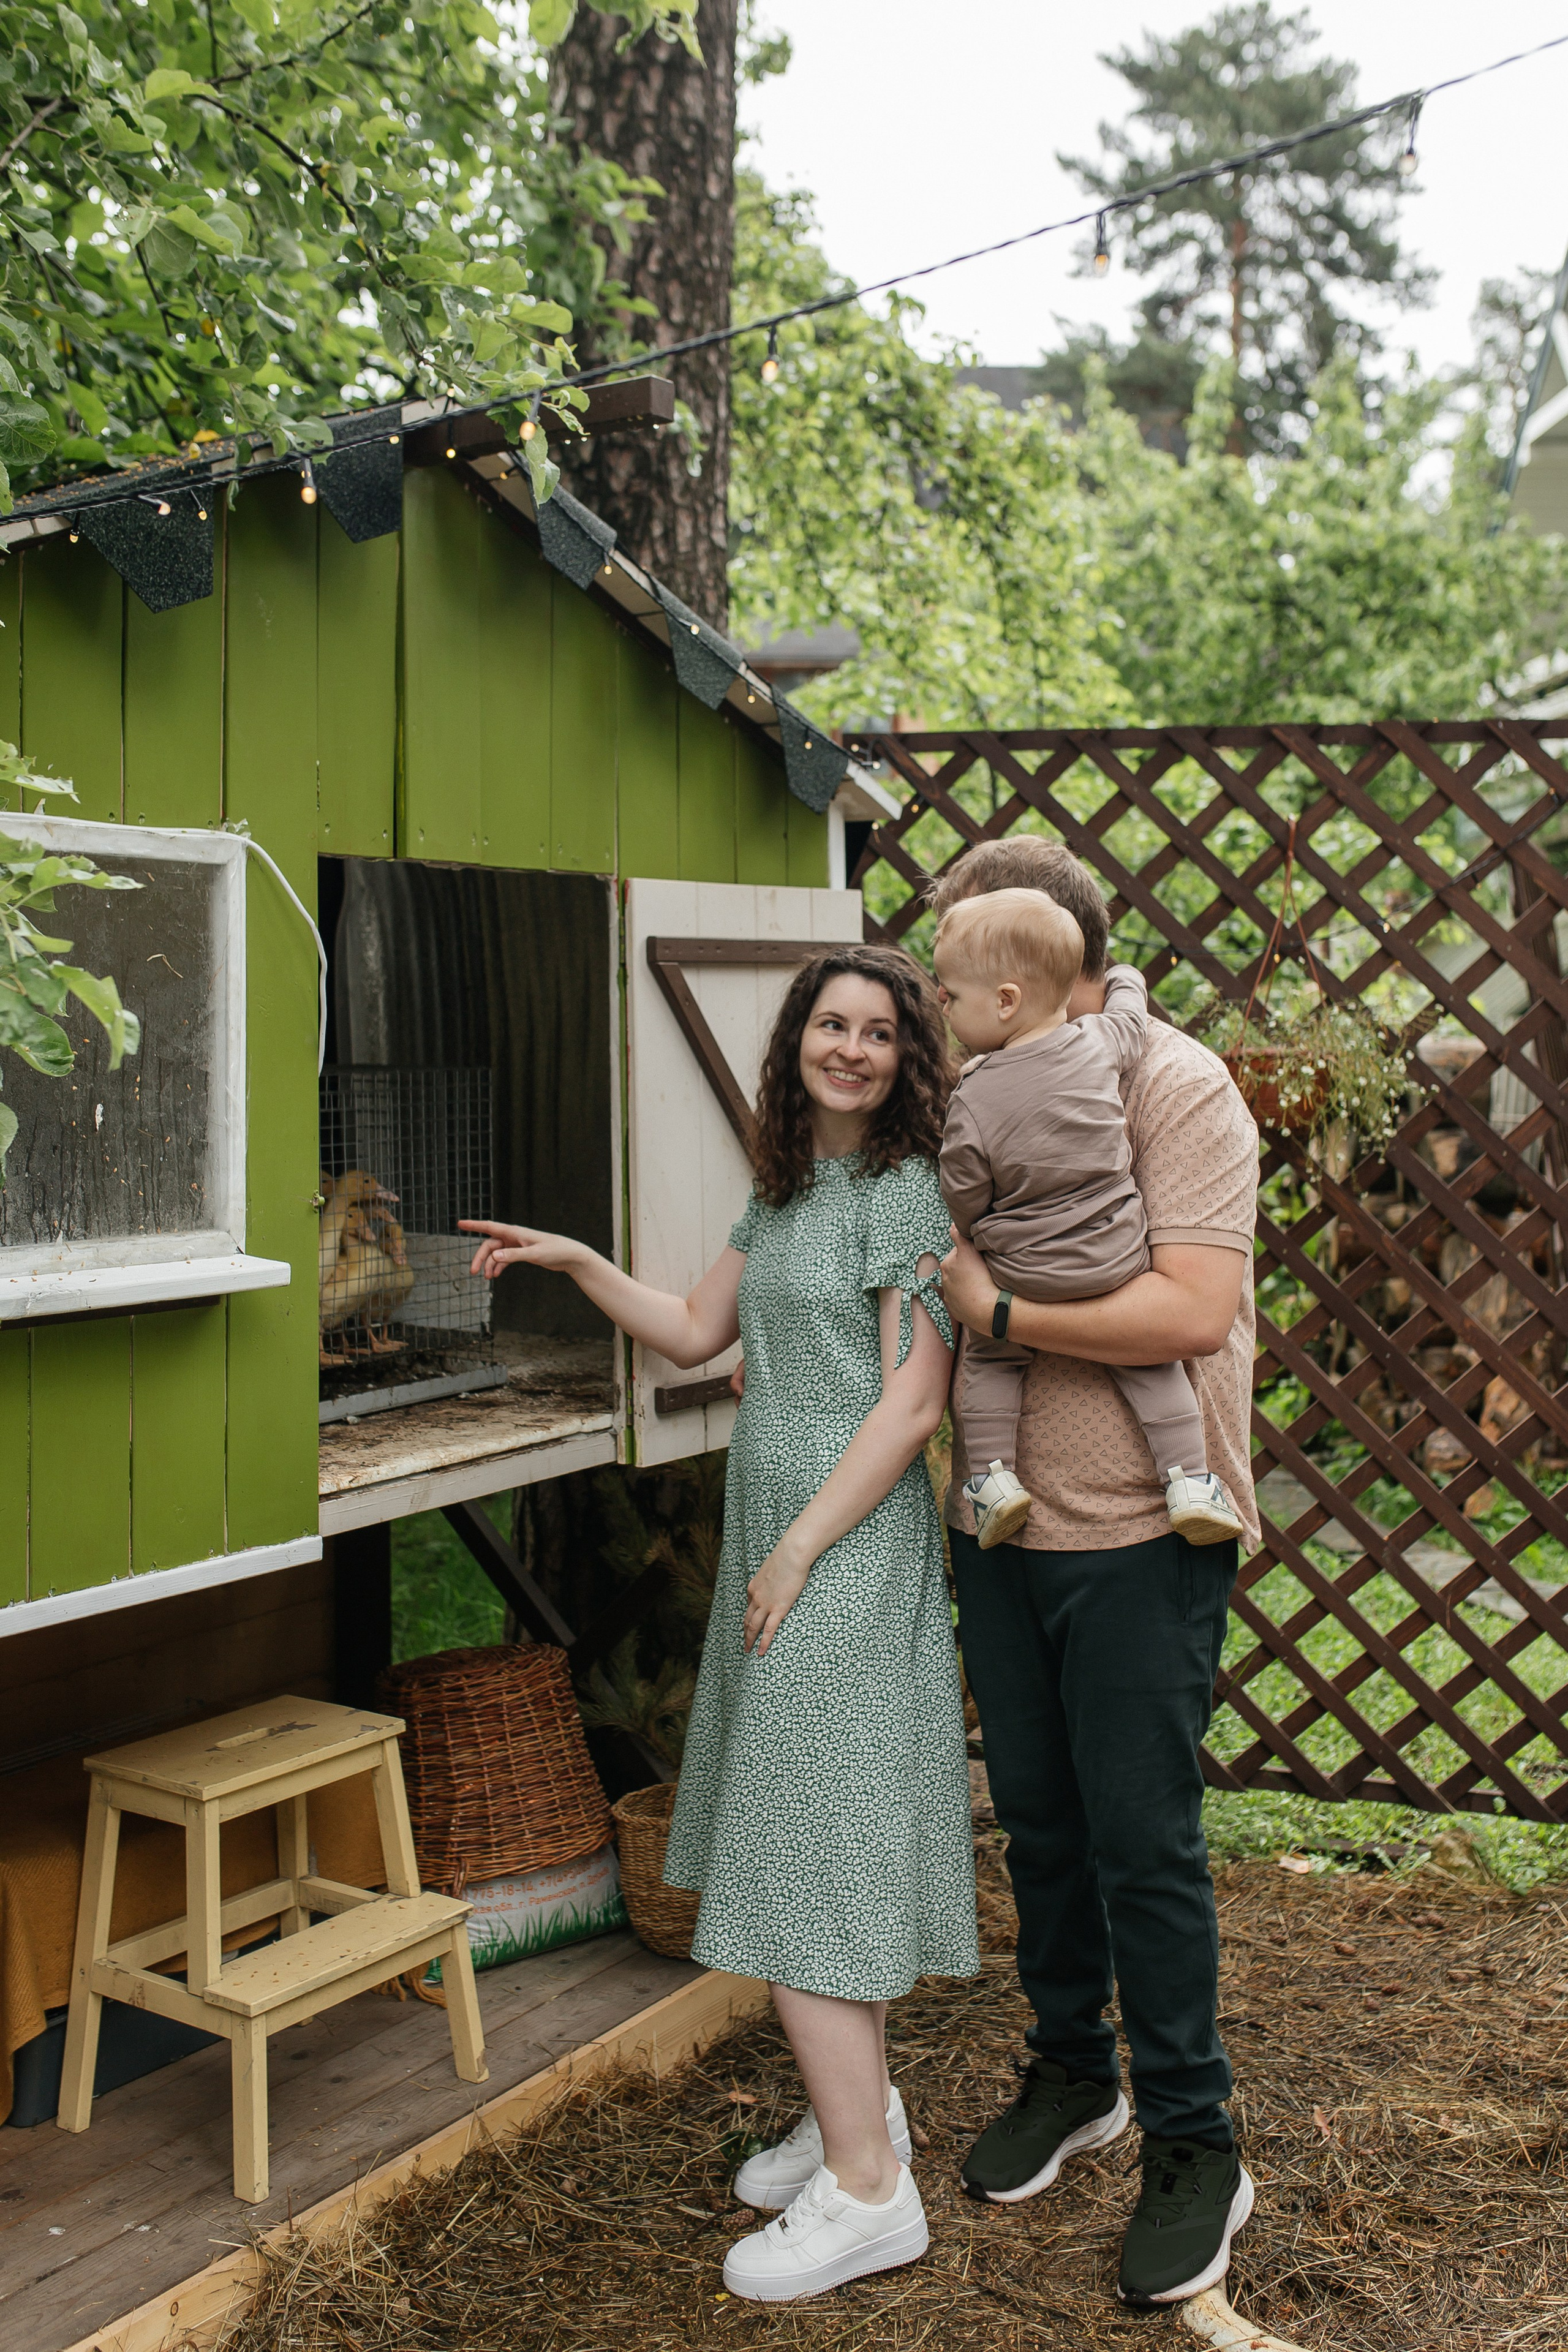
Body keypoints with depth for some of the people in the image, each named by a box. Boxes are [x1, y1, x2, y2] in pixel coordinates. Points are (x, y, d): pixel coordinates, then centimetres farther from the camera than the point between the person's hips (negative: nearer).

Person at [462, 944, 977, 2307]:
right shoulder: (784, 1192, 13)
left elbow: (913, 1404, -16)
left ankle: (867, 2190, 2)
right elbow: (696, 1334, 20)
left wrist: (798, 1555, -16)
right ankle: (857, 2106, 29)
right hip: (775, 1539, 8)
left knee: (810, 1844, -7)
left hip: (852, 1546, -8)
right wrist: (575, 1262, 9)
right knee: (801, 1832, 14)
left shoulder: (908, 1194, -11)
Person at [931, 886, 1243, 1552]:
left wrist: (976, 1241, 16)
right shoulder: (1102, 1043, -6)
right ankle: (1189, 1479, 11)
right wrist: (1123, 978, 39)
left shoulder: (973, 1102, -15)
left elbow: (964, 1202, -5)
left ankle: (994, 1473, 12)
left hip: (1022, 1277, -2)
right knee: (1150, 1361, 17)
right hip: (1118, 1265, 2)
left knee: (988, 1358, 21)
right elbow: (1132, 1011, 17)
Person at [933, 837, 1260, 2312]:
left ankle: (1194, 2147, 18)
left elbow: (1193, 1309, -25)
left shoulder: (1174, 1088, -13)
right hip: (999, 1527, 6)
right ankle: (1071, 2074, 37)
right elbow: (931, 1281, 20)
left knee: (1142, 1842, 1)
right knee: (1036, 1818, 17)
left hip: (1137, 1539, -6)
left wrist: (999, 1307, -20)